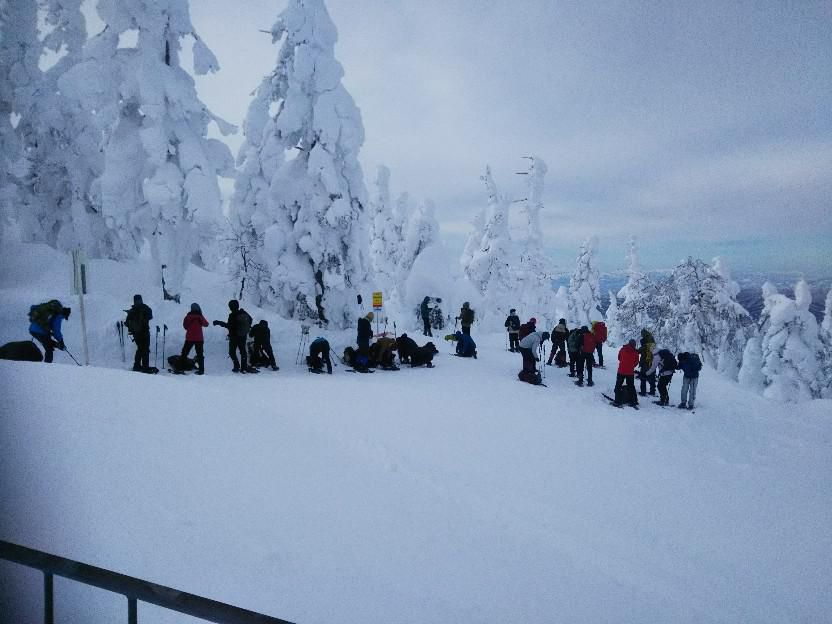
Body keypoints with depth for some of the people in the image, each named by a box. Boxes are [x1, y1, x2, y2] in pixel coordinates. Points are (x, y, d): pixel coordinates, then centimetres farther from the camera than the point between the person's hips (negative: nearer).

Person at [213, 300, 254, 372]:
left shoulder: (232, 315, -19)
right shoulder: (244, 313, 2)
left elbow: (228, 325, -21)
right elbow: (250, 319, 16)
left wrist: (219, 322, -14)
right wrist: (247, 328, 26)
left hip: (234, 336, -6)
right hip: (243, 336, 6)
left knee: (232, 352, 7)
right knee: (243, 351, 12)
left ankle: (237, 366, -2)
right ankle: (244, 367, 11)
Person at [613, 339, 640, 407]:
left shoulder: (622, 349, -6)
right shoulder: (635, 352, -7)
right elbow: (636, 362, 2)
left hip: (621, 371, -1)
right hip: (630, 372, 1)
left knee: (618, 386, 6)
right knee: (631, 386, 16)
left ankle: (617, 401, -1)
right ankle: (633, 401, 17)